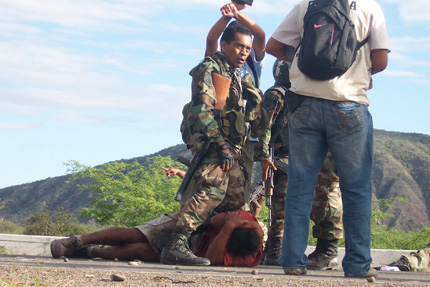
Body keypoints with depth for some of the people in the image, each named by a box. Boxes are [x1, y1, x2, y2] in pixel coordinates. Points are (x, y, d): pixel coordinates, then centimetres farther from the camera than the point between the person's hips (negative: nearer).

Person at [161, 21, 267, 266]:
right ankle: (176, 245, -39)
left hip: (231, 147, 9)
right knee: (214, 188, -29)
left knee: (236, 200, 5)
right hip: (208, 142, -9)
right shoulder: (210, 69, -2)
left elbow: (256, 119, 29)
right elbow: (201, 109, -15)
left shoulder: (241, 79, 25)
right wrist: (220, 144, -22)